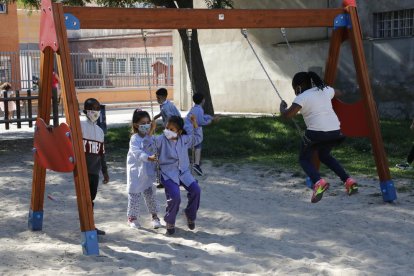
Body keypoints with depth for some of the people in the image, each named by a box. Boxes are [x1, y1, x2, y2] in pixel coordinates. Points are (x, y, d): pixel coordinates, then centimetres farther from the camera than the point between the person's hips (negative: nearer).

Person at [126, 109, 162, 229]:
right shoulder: (134, 139, -16)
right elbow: (137, 153, -31)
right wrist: (149, 158, -45)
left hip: (148, 172, 4)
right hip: (136, 171, -4)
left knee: (150, 194, 10)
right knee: (134, 195, 5)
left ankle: (154, 216, 23)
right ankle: (132, 218, 20)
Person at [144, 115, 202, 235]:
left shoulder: (184, 139, 5)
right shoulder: (161, 139, -8)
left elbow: (198, 138, 20)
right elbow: (147, 145, -20)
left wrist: (195, 124, 10)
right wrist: (151, 130, -28)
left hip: (184, 172, 4)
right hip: (168, 174, -4)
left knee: (196, 190, -16)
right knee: (175, 196, -24)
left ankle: (190, 216, 11)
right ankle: (170, 222, 4)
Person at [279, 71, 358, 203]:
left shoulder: (302, 97, -3)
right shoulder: (325, 90, 17)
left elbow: (287, 115, -13)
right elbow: (337, 93, 39)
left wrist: (282, 107, 8)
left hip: (317, 132, -6)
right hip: (335, 131, 7)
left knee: (304, 158, 13)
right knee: (324, 155, 31)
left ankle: (318, 182, -16)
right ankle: (348, 181, 18)